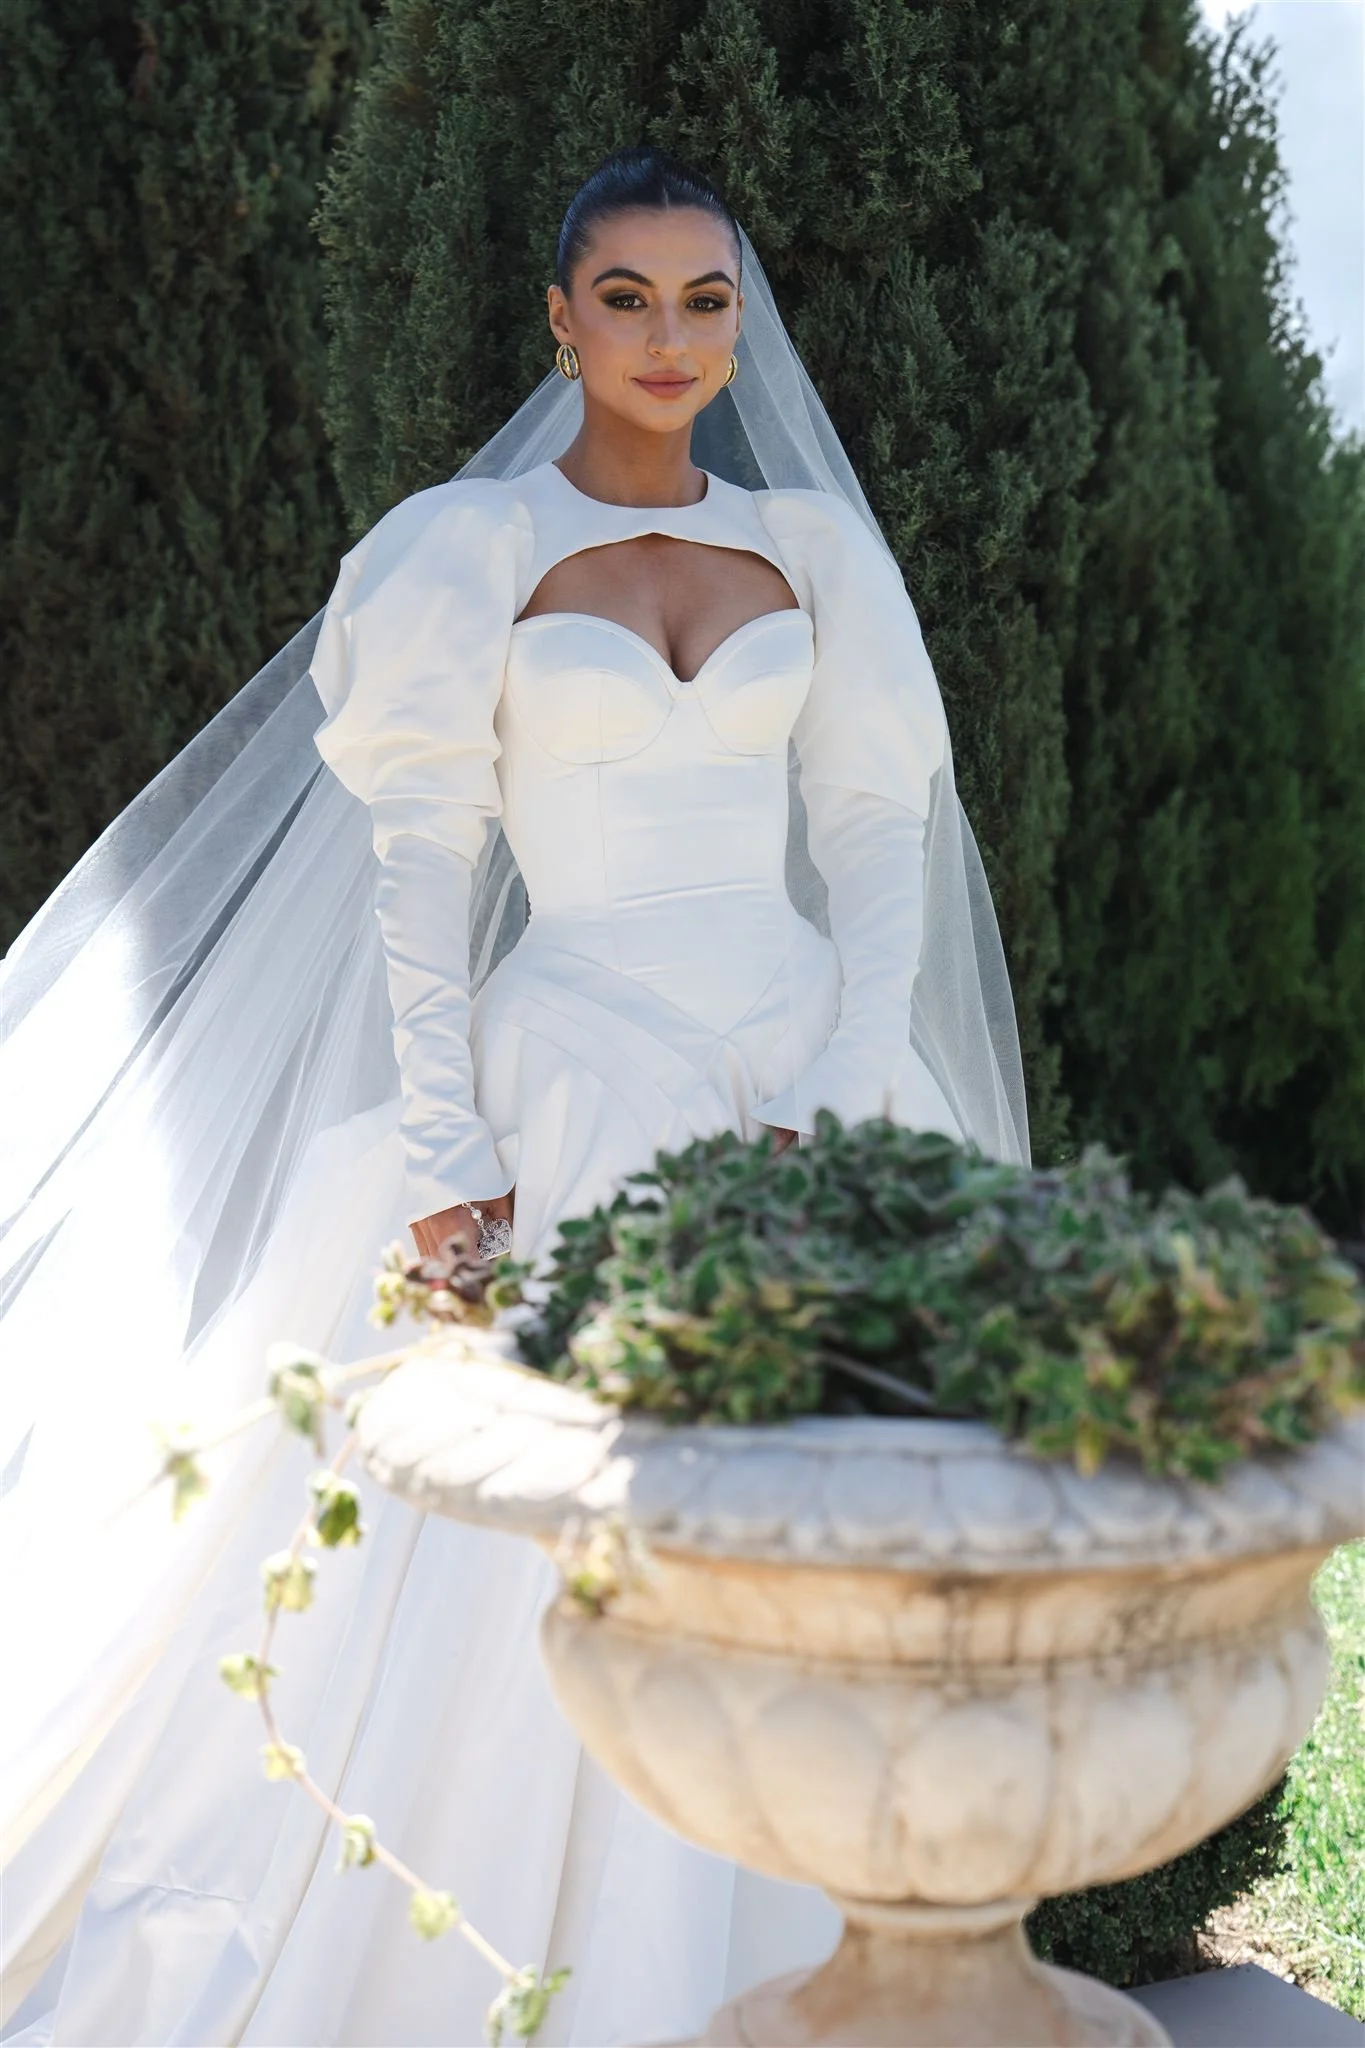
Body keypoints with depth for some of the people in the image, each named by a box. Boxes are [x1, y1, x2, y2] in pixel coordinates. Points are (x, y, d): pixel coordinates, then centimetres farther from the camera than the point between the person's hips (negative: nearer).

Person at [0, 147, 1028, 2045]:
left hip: (809, 1054, 4)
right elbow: (421, 861, -2)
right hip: (579, 1064, -3)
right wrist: (441, 1143, -10)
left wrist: (841, 1094, -7)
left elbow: (878, 829, 6)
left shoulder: (811, 545, 10)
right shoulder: (471, 548, 1)